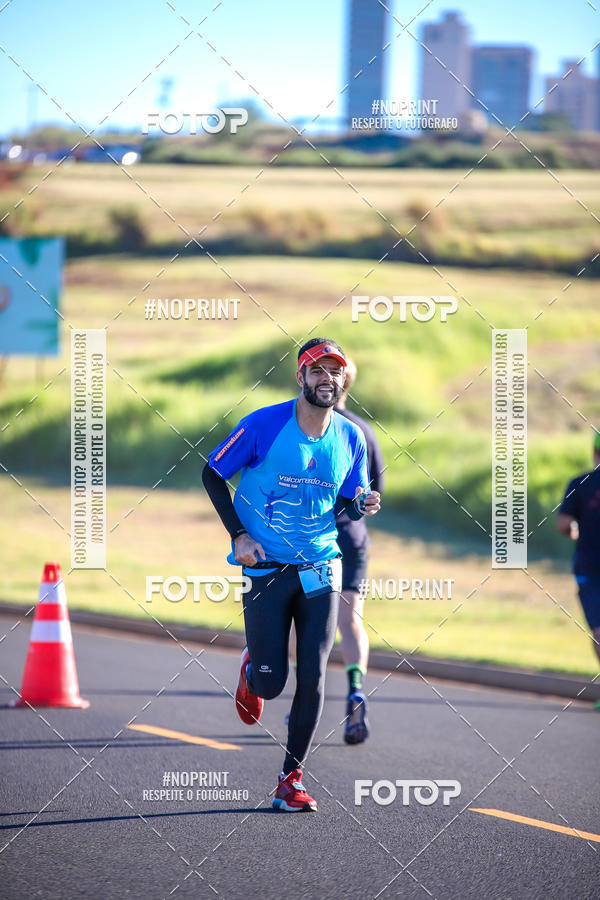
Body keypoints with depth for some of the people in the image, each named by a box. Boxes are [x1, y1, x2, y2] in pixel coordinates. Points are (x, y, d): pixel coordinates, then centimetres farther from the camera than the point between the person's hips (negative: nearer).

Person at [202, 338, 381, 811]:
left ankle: (291, 780, 5)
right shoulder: (264, 425, -10)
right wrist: (239, 534, -8)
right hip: (266, 569, -3)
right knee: (271, 682, -4)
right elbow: (212, 474, 0)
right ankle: (251, 668, 34)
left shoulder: (351, 438, 2)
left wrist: (363, 505, -11)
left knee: (312, 678, -5)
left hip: (320, 569, 3)